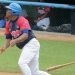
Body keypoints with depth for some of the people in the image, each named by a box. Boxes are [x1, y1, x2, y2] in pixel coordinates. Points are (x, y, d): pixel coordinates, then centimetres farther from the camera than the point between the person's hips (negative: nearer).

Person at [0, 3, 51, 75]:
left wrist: (15, 41, -41)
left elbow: (25, 35, -26)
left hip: (31, 44, -8)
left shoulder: (22, 21, -14)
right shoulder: (8, 24, 10)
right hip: (24, 47, 8)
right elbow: (8, 38, 12)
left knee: (22, 63, -25)